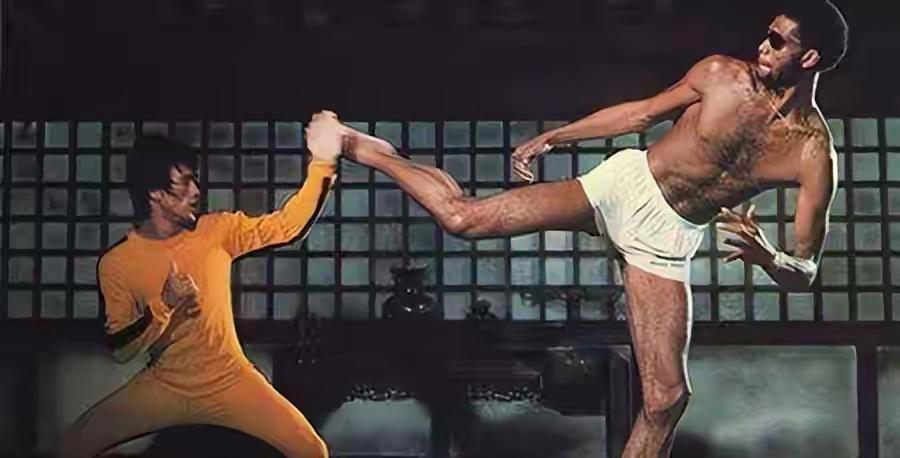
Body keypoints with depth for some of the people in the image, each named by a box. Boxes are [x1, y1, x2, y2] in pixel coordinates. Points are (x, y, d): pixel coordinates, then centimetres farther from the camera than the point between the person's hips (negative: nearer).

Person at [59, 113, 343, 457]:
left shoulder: (216, 231, -5)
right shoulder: (116, 263, -9)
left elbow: (288, 226, -8)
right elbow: (120, 350, -10)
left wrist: (322, 163, -20)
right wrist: (164, 306, -26)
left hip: (229, 382, 0)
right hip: (163, 387, 0)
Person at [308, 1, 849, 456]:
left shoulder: (815, 156, -12)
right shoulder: (722, 75, -8)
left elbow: (805, 274, -9)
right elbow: (644, 112, 8)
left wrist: (768, 256, -34)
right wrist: (552, 137, 8)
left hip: (667, 238, 0)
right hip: (626, 185, 0)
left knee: (668, 398, -2)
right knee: (466, 218, -10)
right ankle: (358, 146, 12)